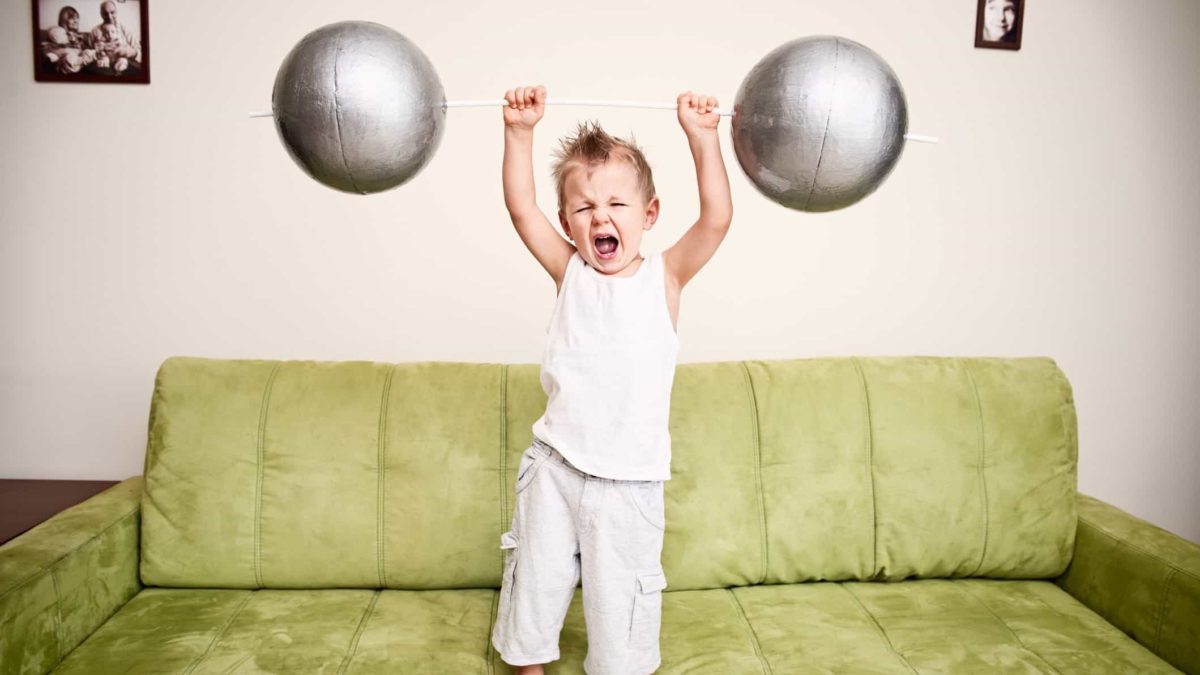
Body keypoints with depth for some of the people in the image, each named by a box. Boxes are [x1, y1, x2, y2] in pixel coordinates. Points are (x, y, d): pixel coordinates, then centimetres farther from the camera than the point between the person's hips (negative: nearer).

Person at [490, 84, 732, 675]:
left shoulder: (664, 277, -4)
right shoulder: (569, 273, 0)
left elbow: (716, 218, -17)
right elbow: (520, 208, -8)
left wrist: (701, 137, -26)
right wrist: (520, 131, -17)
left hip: (628, 480, -2)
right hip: (554, 468, 2)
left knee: (620, 597, 11)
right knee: (534, 580, 17)